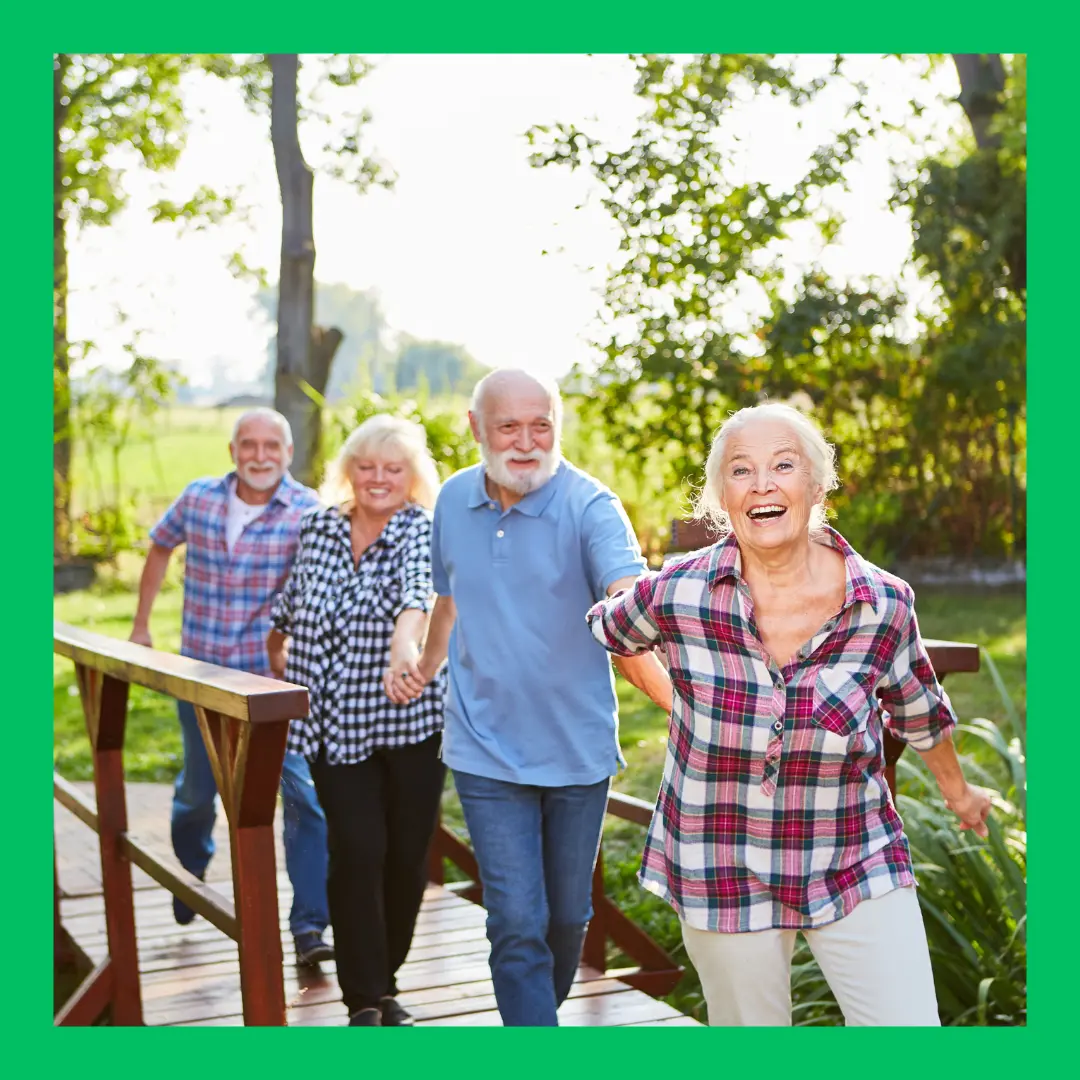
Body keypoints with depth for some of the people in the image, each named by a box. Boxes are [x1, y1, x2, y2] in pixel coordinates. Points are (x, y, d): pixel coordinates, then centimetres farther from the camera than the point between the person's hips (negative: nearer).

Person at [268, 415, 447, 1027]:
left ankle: (383, 980, 27)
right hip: (337, 723, 2)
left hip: (410, 721, -1)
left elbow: (418, 586, -31)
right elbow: (294, 598, 22)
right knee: (358, 852, -8)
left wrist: (405, 638, -49)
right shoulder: (319, 527, 5)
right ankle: (364, 999, 1)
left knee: (408, 854, 6)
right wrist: (277, 648, 25)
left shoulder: (422, 531, -7)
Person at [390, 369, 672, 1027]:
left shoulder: (589, 506, -16)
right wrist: (424, 668, 10)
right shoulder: (454, 501, 0)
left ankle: (541, 1010, 43)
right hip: (488, 750, 1)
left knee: (567, 916, 16)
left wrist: (680, 701, -46)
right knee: (518, 923, -5)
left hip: (578, 748, -1)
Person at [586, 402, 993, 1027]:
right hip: (724, 877, 0)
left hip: (858, 868, 1)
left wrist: (958, 792, 26)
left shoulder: (885, 605, -10)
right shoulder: (677, 595, -13)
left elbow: (918, 711, 10)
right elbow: (604, 634, 9)